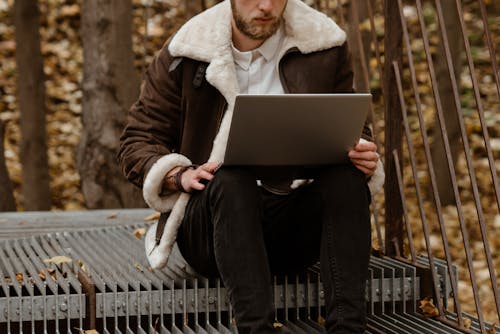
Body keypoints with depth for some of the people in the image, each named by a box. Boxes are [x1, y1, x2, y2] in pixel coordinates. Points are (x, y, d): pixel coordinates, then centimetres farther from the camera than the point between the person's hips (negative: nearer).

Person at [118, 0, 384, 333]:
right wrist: (181, 176, -16)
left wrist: (365, 156, -10)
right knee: (230, 178, -34)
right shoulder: (183, 54, 2)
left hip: (294, 227, 2)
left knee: (347, 176, -26)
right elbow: (137, 143, 5)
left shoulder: (323, 46, 6)